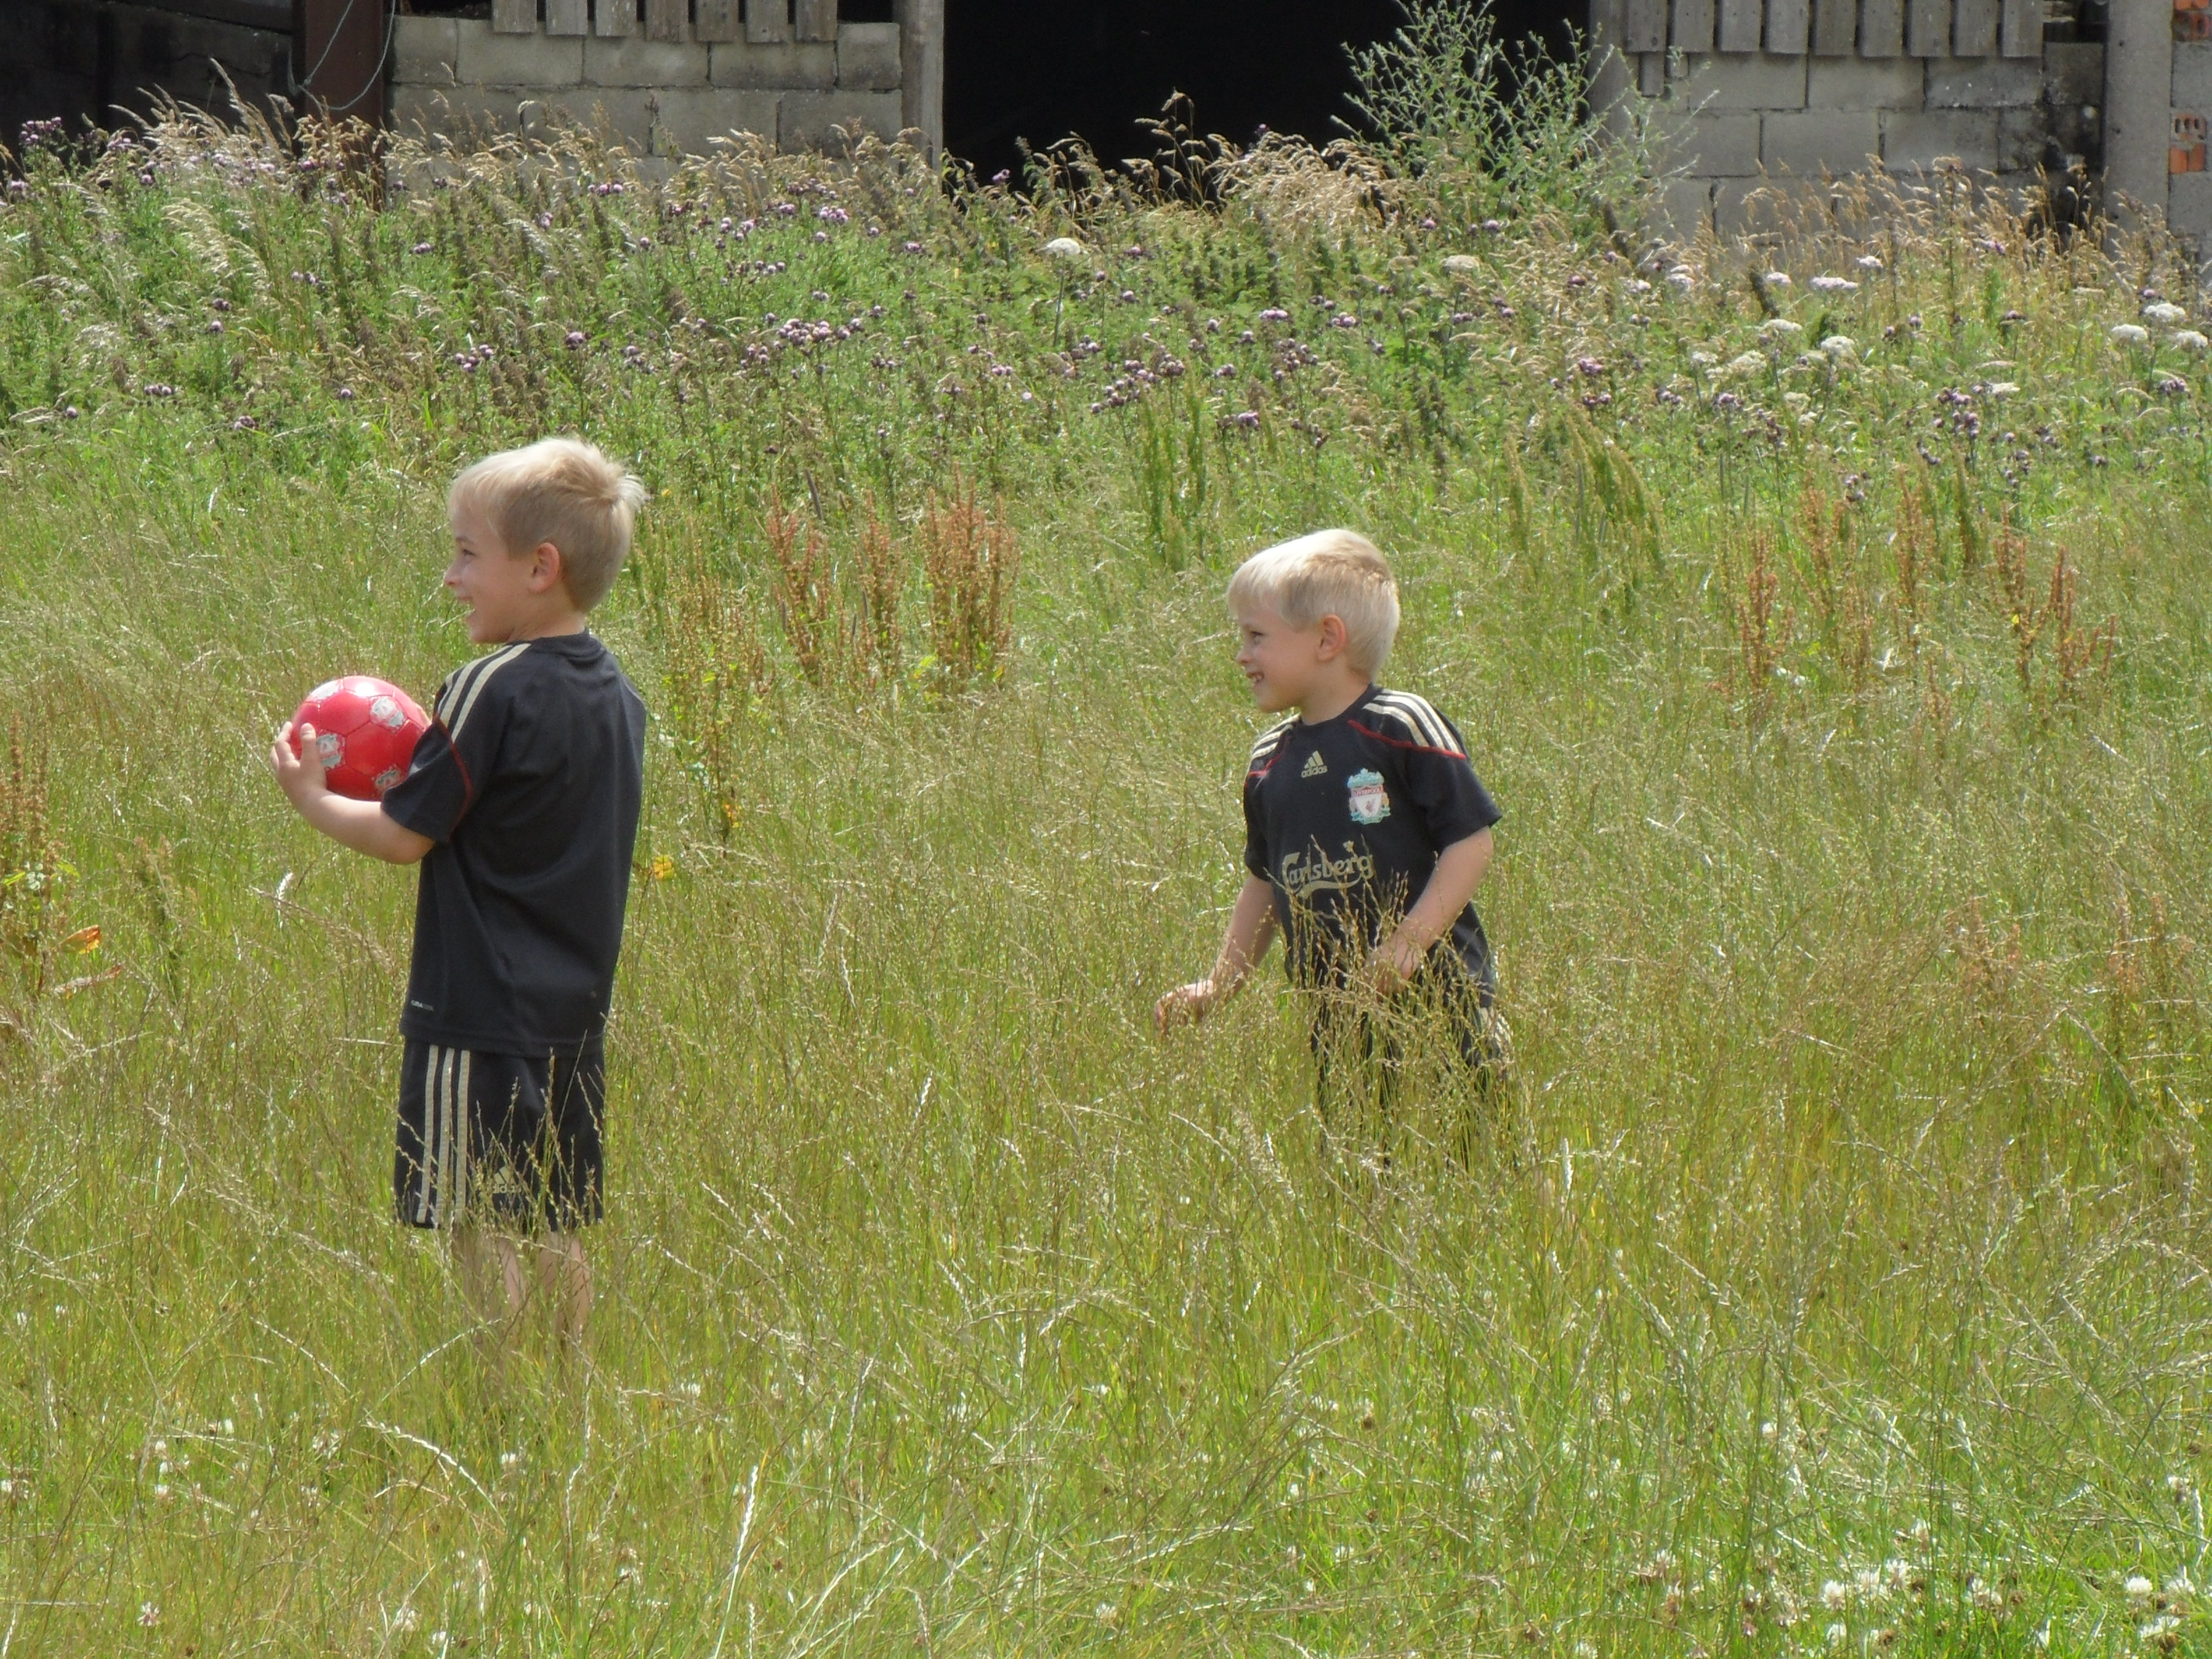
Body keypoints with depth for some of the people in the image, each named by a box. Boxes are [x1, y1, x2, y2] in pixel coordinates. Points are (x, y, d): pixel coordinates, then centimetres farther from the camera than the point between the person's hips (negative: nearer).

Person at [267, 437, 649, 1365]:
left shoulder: (492, 692, -16)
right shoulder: (615, 695, 8)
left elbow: (406, 837, -11)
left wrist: (312, 799, 5)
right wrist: (426, 774, 21)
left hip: (480, 1018, -8)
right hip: (574, 1011, 8)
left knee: (482, 1230, -4)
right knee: (555, 1232, 13)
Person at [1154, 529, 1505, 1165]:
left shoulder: (1403, 728, -9)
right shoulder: (1270, 761, 11)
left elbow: (1471, 842, -10)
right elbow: (1266, 880, 23)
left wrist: (1410, 940, -19)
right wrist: (1221, 982, 18)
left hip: (1435, 992, -6)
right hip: (1338, 1015, 6)